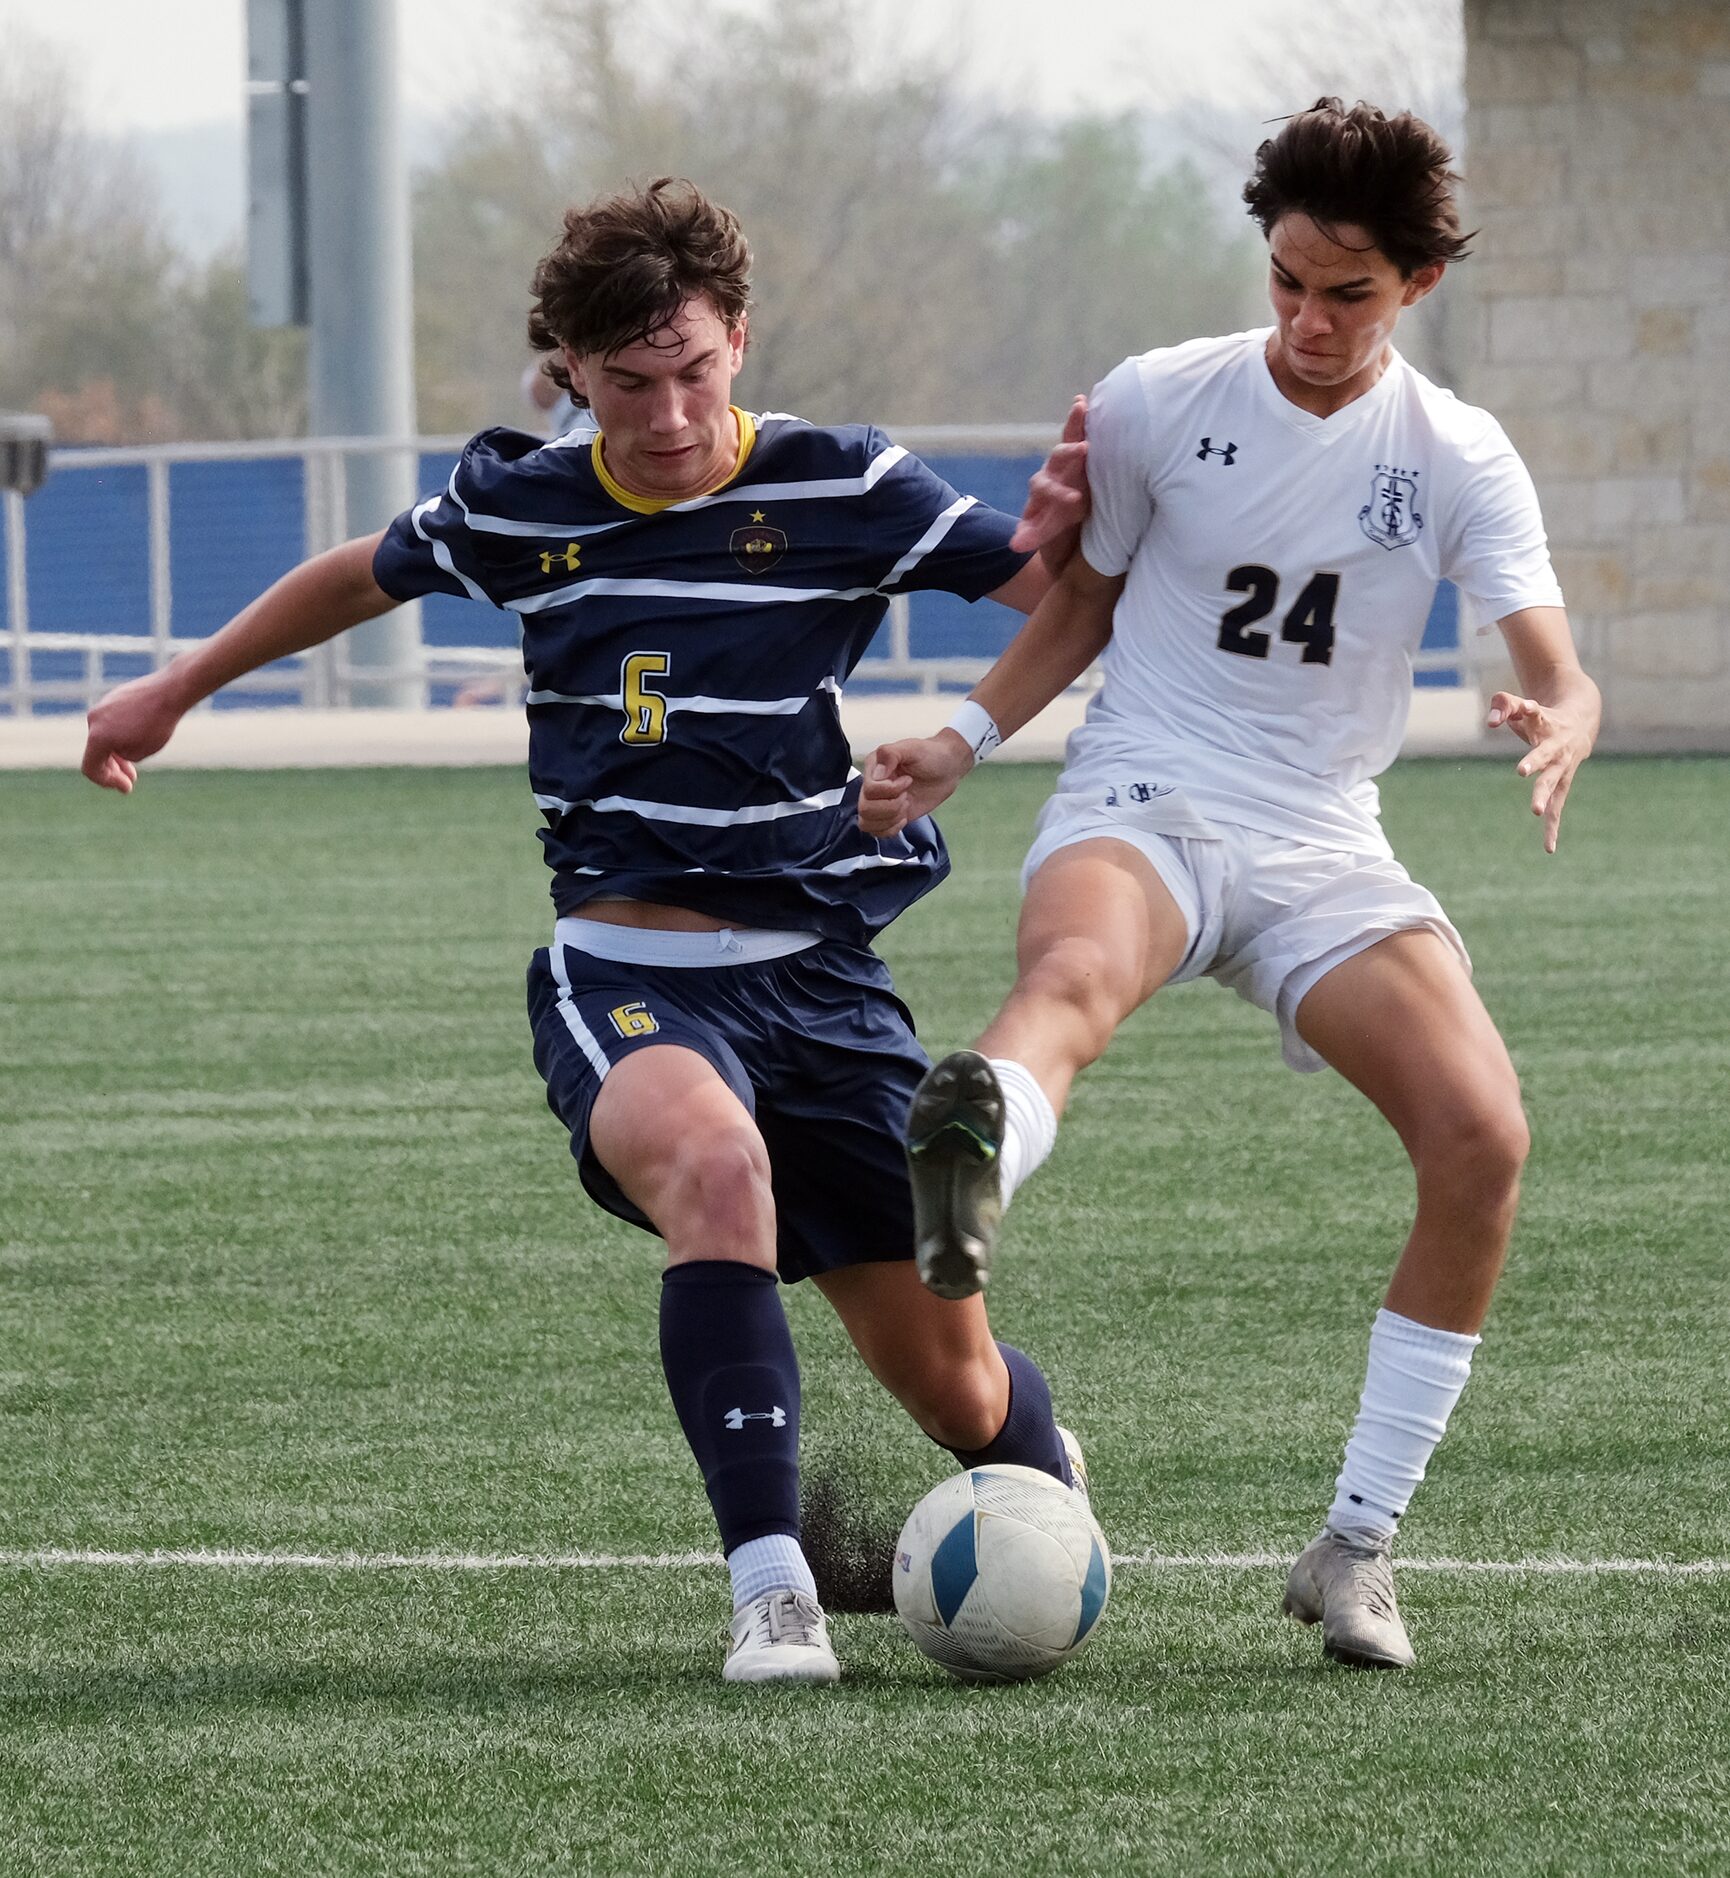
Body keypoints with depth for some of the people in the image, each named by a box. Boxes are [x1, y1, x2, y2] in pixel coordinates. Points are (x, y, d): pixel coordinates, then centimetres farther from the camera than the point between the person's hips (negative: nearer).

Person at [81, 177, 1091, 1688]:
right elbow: (365, 576, 25)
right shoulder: (517, 507, 4)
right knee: (717, 1163, -37)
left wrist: (1066, 523, -26)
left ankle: (1047, 1469, 41)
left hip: (816, 974, 0)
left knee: (950, 1380, 2)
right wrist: (178, 689, 34)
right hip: (622, 977, 0)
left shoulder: (838, 487, -3)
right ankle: (771, 1589, -41)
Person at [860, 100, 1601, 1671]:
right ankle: (962, 1195, -77)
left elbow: (1559, 669, -8)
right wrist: (966, 740, 3)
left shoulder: (1461, 462, 1)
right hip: (1142, 809, -2)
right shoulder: (1156, 404, 2)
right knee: (1073, 977, -39)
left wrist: (1557, 725, -33)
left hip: (1324, 857, 2)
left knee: (1483, 1137, -21)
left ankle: (1357, 1545, -9)